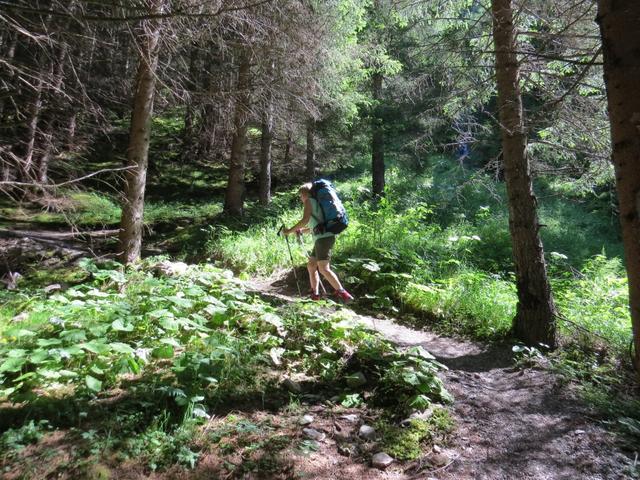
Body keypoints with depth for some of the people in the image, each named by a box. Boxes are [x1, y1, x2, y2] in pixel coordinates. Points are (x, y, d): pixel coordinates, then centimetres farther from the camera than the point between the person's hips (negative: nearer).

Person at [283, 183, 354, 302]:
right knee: (311, 265, 14)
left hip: (323, 238, -10)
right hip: (322, 238, 10)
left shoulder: (309, 201, 0)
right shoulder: (316, 202, 26)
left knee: (323, 268, -16)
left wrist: (290, 231, -7)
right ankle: (315, 294, 15)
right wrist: (301, 231, 26)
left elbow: (305, 220, -14)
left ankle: (343, 293, -18)